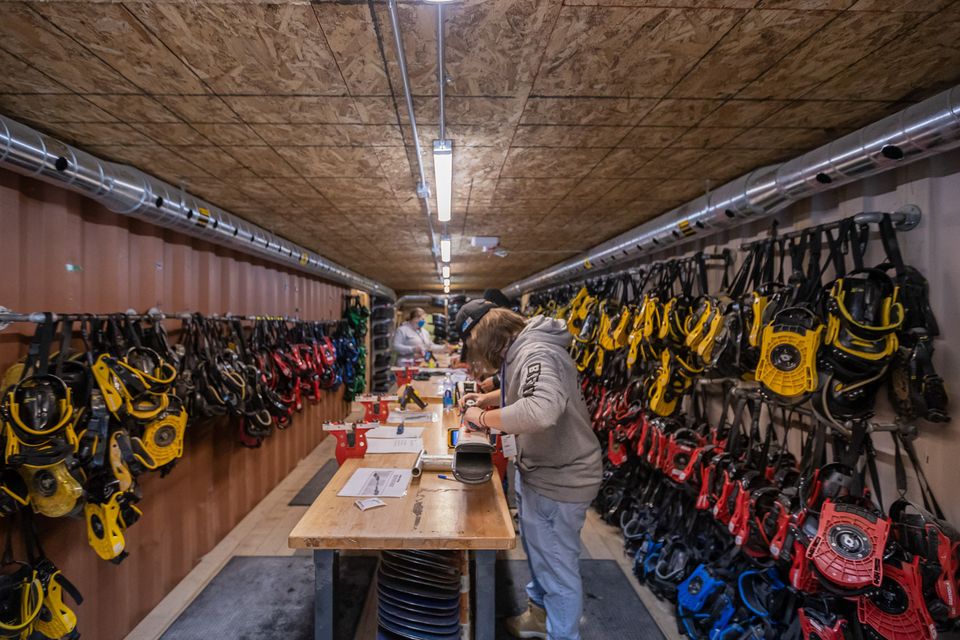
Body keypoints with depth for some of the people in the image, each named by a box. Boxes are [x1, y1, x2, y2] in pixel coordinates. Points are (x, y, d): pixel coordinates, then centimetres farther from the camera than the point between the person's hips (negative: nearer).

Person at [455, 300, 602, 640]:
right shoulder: (520, 350, 2)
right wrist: (488, 398, 6)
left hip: (558, 481, -11)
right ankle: (539, 613, 53)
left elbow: (542, 409, -48)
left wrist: (483, 417, -34)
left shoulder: (536, 355, -30)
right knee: (537, 550, 29)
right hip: (537, 471, 11)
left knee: (557, 568, 9)